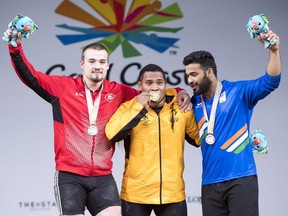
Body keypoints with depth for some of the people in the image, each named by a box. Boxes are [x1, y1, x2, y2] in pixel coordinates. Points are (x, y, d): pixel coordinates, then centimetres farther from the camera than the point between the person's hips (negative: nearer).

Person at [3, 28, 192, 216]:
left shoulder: (118, 92, 7)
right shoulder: (64, 87, 0)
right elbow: (30, 77, -2)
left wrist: (179, 92, 3)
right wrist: (16, 48, -15)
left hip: (103, 177, 3)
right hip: (69, 175, -3)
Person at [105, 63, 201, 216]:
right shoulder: (129, 107, -3)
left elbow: (198, 138, 18)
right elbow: (112, 134, -20)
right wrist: (139, 109, -19)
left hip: (173, 193, 2)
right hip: (136, 193, -2)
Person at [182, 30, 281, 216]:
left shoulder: (238, 91, -1)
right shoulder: (194, 103, 12)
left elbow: (271, 81, -10)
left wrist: (274, 50, -24)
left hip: (240, 178, -5)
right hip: (210, 183, 5)